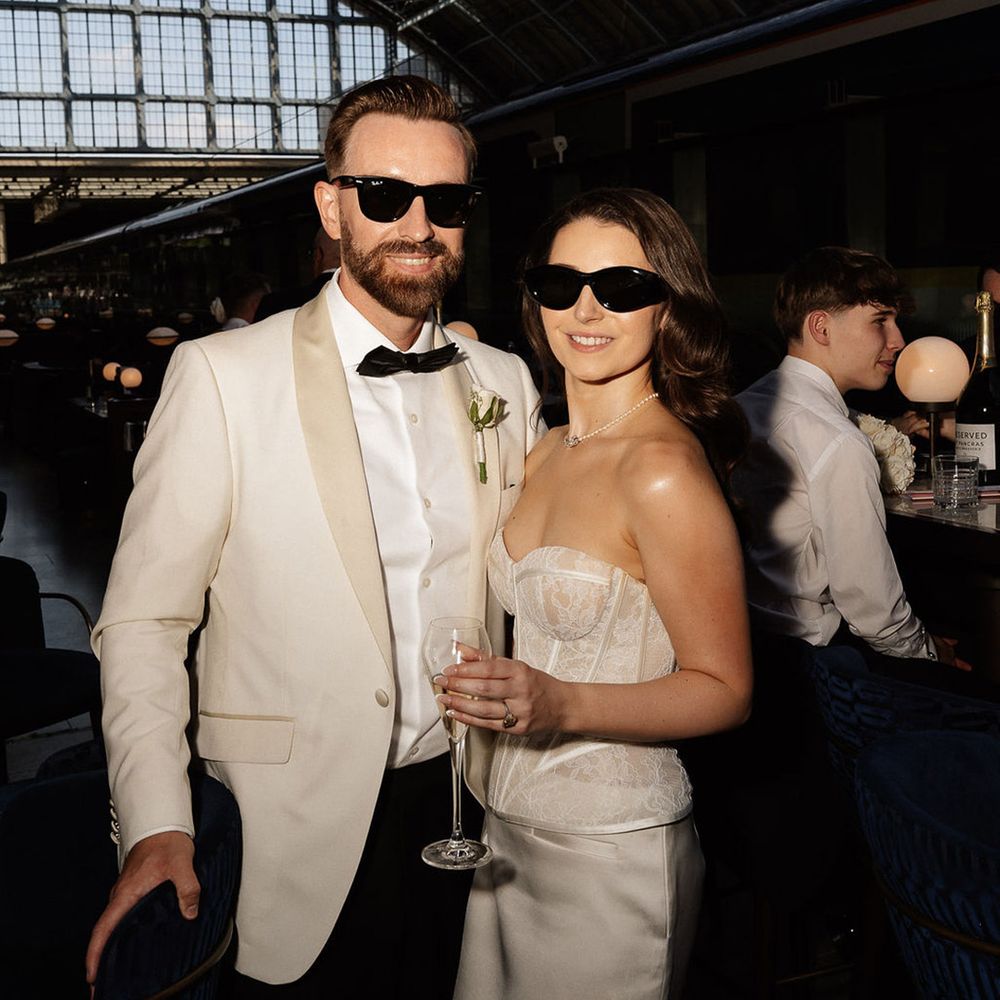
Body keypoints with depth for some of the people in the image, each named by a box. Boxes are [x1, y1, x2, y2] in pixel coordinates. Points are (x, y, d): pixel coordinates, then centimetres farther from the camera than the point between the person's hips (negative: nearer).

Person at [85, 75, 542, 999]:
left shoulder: (507, 382, 4)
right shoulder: (222, 376, -11)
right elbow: (144, 620, -10)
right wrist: (156, 825, -19)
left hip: (460, 815, 4)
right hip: (294, 834, -4)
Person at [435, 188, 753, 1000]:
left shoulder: (664, 469, -19)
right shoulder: (545, 454, 5)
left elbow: (724, 690, -16)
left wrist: (561, 704, -27)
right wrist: (497, 693, 2)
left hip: (612, 850, -7)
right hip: (509, 826, 7)